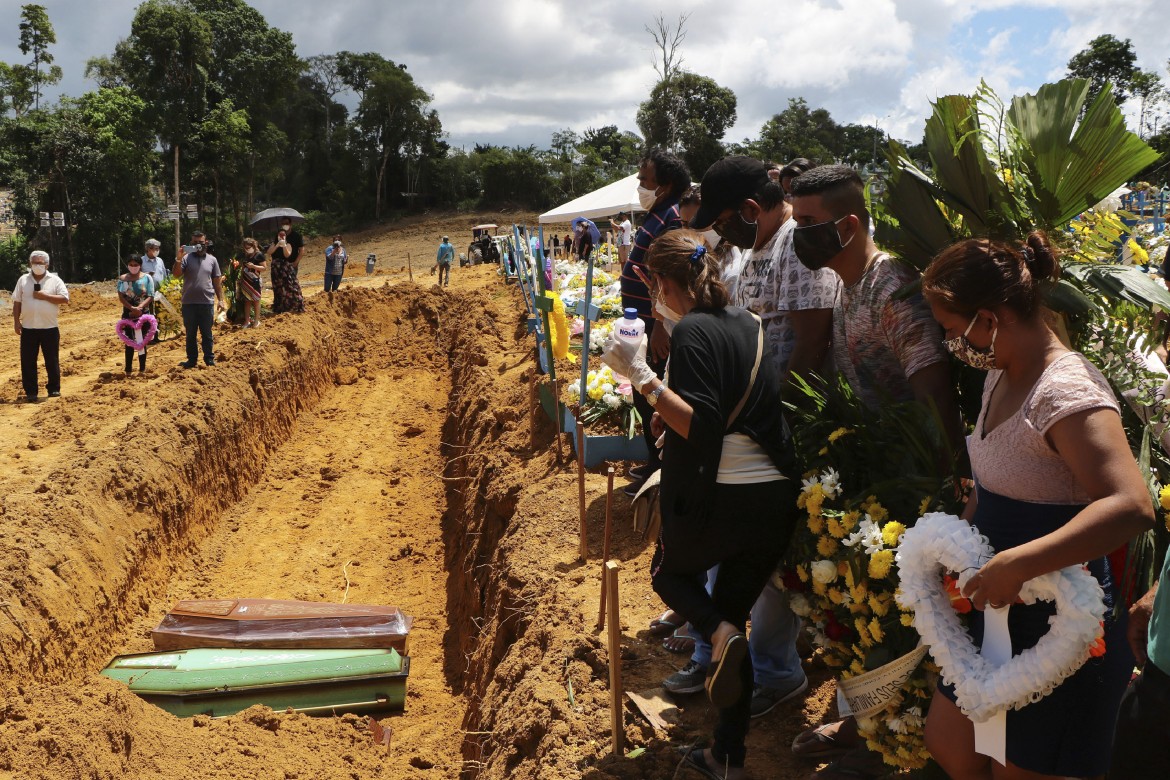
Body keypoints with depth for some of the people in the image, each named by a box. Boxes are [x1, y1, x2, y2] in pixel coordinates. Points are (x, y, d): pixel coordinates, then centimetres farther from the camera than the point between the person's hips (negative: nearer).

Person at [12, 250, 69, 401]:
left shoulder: (55, 280, 1)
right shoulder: (23, 280, 7)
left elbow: (65, 298, -9)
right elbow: (17, 302, 8)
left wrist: (45, 296, -15)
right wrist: (16, 321, 1)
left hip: (50, 328, -2)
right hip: (28, 328, 2)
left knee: (52, 360, 6)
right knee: (28, 361, 3)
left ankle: (54, 389, 18)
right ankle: (31, 392, 11)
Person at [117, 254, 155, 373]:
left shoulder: (147, 278, 0)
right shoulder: (123, 279, 3)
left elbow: (150, 296, -5)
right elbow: (121, 297, -5)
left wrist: (140, 307, -20)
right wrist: (132, 308, -20)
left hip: (143, 314, -1)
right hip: (128, 314, 1)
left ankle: (142, 369, 8)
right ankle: (128, 369, 9)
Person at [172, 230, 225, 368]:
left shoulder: (212, 260, 7)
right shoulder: (186, 258, 1)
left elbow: (217, 282, 9)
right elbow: (176, 274, -10)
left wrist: (221, 300, 4)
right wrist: (178, 260, -24)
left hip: (207, 303, 0)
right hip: (189, 303, 0)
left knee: (207, 334, 8)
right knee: (190, 334, 9)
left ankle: (209, 359, 16)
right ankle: (192, 359, 18)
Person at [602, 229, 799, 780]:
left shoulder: (693, 331, -13)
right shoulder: (748, 323, 12)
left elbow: (702, 425, -21)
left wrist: (642, 378, -22)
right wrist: (667, 415, 27)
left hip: (720, 497, -7)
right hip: (777, 496, 7)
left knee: (668, 571, 25)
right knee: (733, 608, 18)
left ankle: (719, 632, -5)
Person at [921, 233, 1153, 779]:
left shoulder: (1068, 391, -25)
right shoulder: (1001, 376, 5)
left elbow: (1132, 507, -37)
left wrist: (1015, 565, -40)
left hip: (1060, 625, -9)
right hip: (1002, 611, 9)